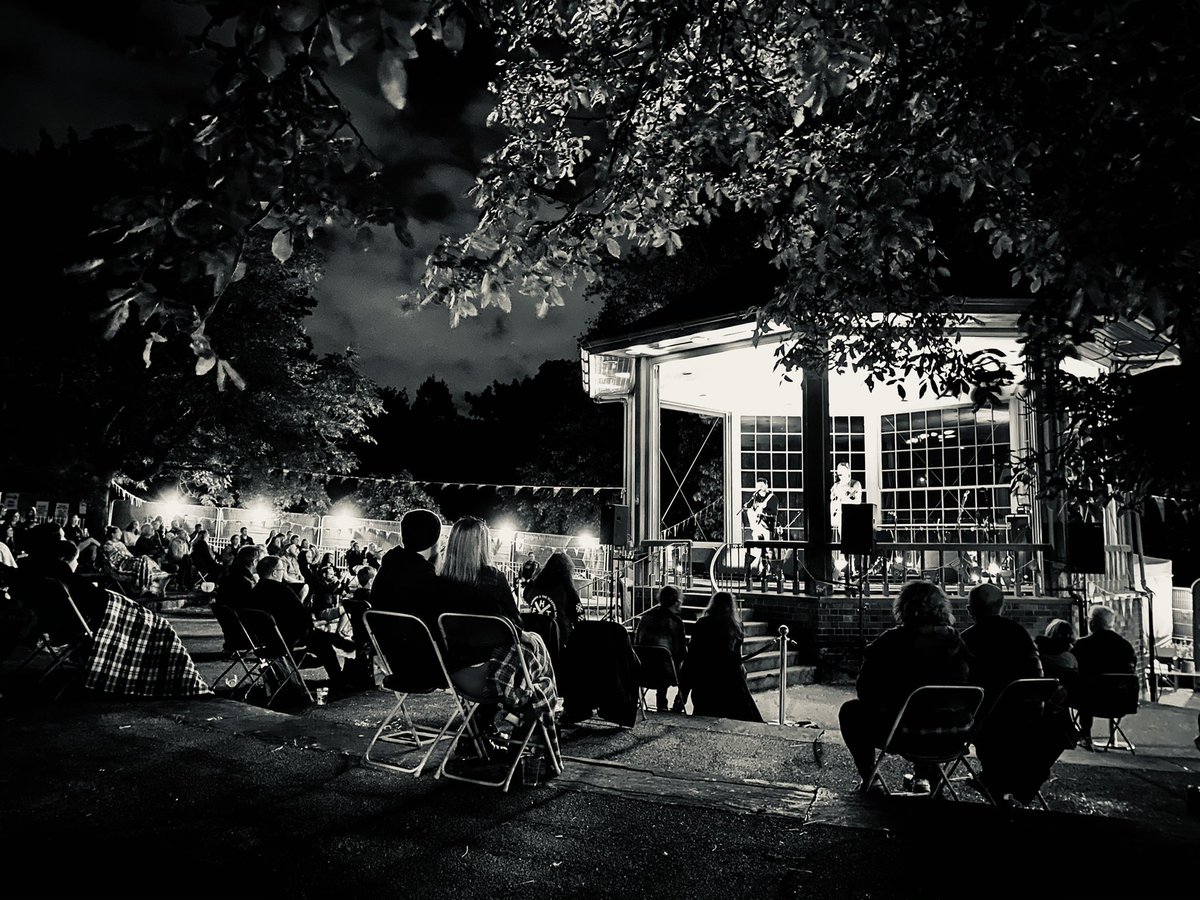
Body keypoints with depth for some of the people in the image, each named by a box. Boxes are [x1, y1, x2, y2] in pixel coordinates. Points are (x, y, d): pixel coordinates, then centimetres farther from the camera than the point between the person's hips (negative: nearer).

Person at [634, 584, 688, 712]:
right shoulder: (675, 620, -11)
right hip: (666, 670, -5)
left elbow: (636, 643, 11)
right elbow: (683, 650, -10)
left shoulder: (645, 616, 4)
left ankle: (661, 705, 44)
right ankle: (677, 706, 26)